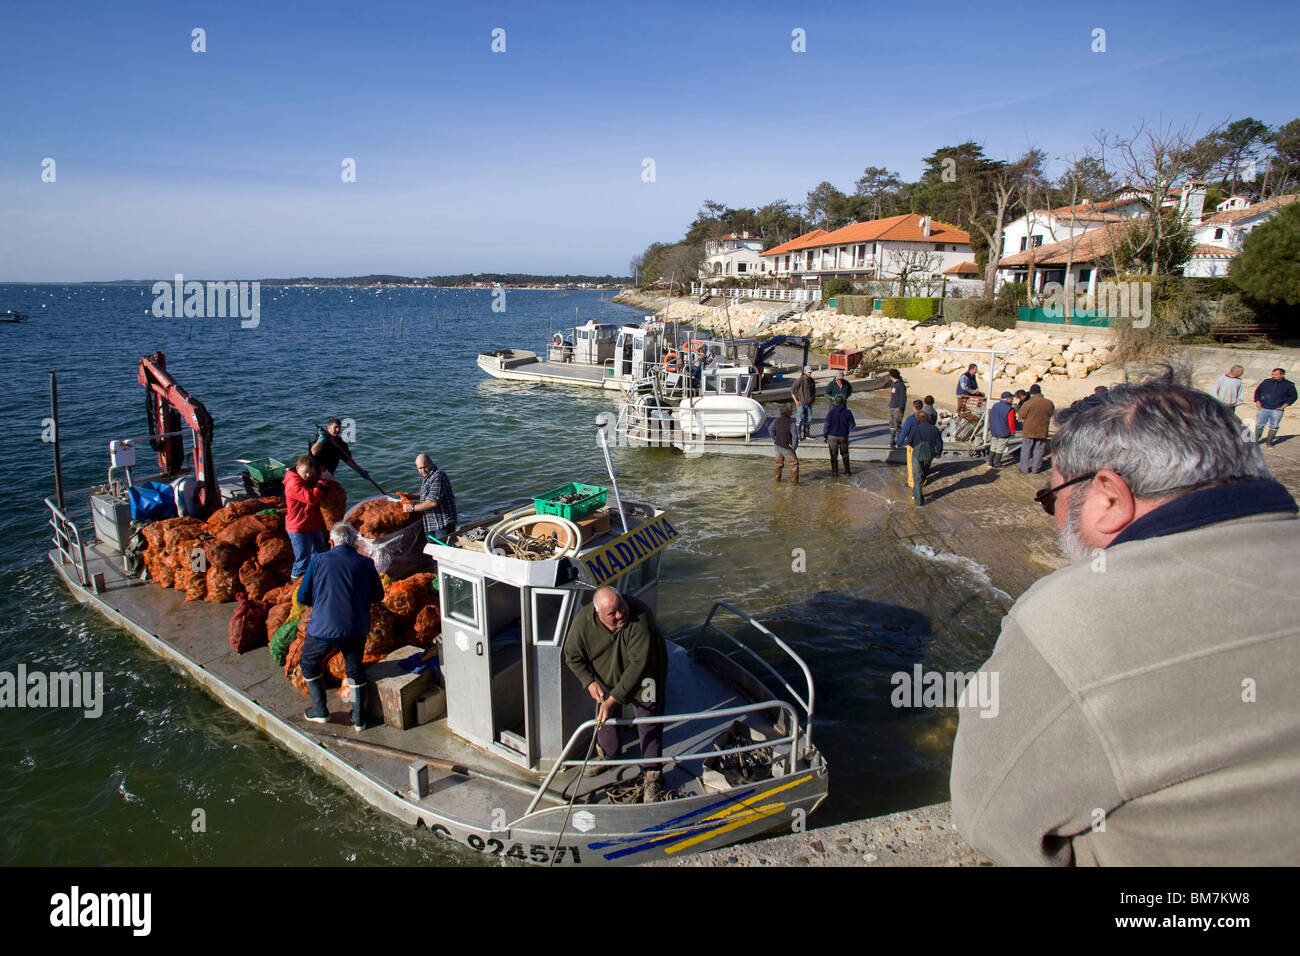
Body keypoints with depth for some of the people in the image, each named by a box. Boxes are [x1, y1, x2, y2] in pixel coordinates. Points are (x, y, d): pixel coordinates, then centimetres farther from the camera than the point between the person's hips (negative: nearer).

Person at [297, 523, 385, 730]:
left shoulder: (319, 561, -5)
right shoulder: (365, 563, -2)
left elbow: (302, 598, 1)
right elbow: (377, 596, 8)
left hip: (323, 627, -2)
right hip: (356, 629, 2)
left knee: (309, 665, 23)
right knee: (355, 670, 19)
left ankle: (320, 711, 25)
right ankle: (359, 719, 22)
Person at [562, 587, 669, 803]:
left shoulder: (640, 619, -41)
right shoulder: (583, 623, -28)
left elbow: (639, 664, -42)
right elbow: (572, 656, -9)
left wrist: (614, 698, -41)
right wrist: (589, 681, -20)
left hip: (643, 678, -4)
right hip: (606, 678, 4)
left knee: (649, 725, 1)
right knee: (605, 716, 21)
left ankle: (653, 776, 20)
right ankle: (607, 754, 50)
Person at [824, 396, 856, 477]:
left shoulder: (831, 412, -11)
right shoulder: (847, 412, -7)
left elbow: (827, 425, -9)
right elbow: (852, 425, -3)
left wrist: (826, 436, 2)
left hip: (832, 436, -2)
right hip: (843, 437, 2)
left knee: (833, 455, 7)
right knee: (845, 454, 20)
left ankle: (835, 473, 10)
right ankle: (847, 471, 30)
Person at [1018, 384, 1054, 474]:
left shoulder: (1028, 404, -15)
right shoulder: (1049, 403, -4)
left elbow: (1021, 418, -8)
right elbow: (1051, 415, 10)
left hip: (1029, 430, -3)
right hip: (1042, 431, 3)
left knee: (1026, 450, 9)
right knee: (1039, 450, 12)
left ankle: (1024, 468, 14)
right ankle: (1035, 469, 17)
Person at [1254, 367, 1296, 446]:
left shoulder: (1289, 385, -2)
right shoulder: (1266, 382, 1)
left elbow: (1293, 397, 6)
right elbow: (1257, 391, 13)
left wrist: (1284, 406, -3)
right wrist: (1258, 402, 3)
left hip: (1277, 410, -1)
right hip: (1263, 408, 1)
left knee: (1274, 427, 6)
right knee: (1259, 425, 4)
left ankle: (1269, 443, 17)